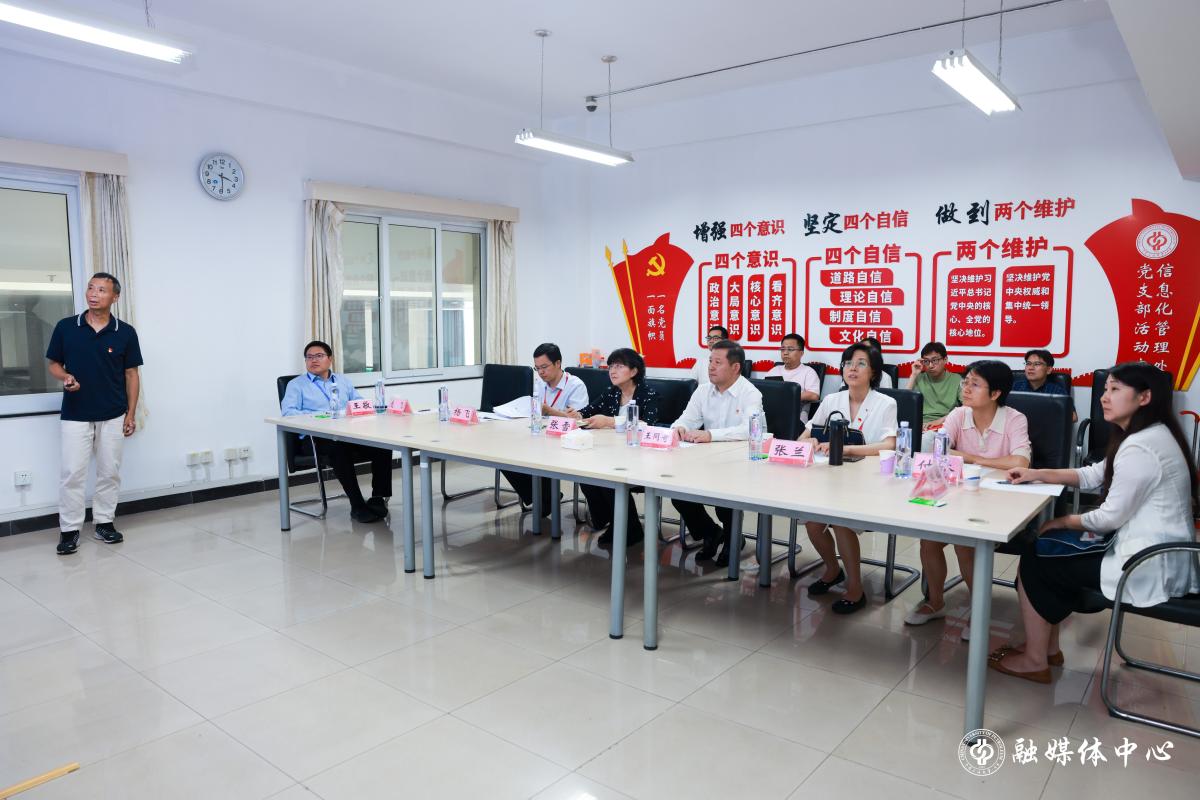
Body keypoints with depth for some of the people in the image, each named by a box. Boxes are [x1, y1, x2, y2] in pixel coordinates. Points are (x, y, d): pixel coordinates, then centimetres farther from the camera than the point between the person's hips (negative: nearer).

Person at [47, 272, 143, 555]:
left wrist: (131, 413, -1)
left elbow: (131, 374, 2)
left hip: (113, 416, 1)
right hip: (74, 416, 0)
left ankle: (104, 522, 21)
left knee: (110, 472, 8)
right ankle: (69, 529, 11)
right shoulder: (65, 327, -2)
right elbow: (54, 364, 8)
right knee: (72, 473, 0)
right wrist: (65, 377, -15)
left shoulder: (125, 333, -3)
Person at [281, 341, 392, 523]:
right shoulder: (296, 385, 16)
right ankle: (357, 506, -33)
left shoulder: (343, 381, 29)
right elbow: (288, 412, 0)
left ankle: (379, 498, -22)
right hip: (319, 438, -4)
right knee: (340, 448, -39)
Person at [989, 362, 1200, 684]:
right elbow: (1093, 475, 17)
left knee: (1033, 562, -2)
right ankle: (1048, 646, 23)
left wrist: (1064, 521, -2)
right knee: (1048, 551, 15)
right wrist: (1037, 474, 7)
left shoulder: (1140, 448, -24)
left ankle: (1035, 660, 11)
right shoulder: (1150, 435, 10)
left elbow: (1112, 516, -20)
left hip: (1149, 567, -10)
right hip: (1156, 556, 10)